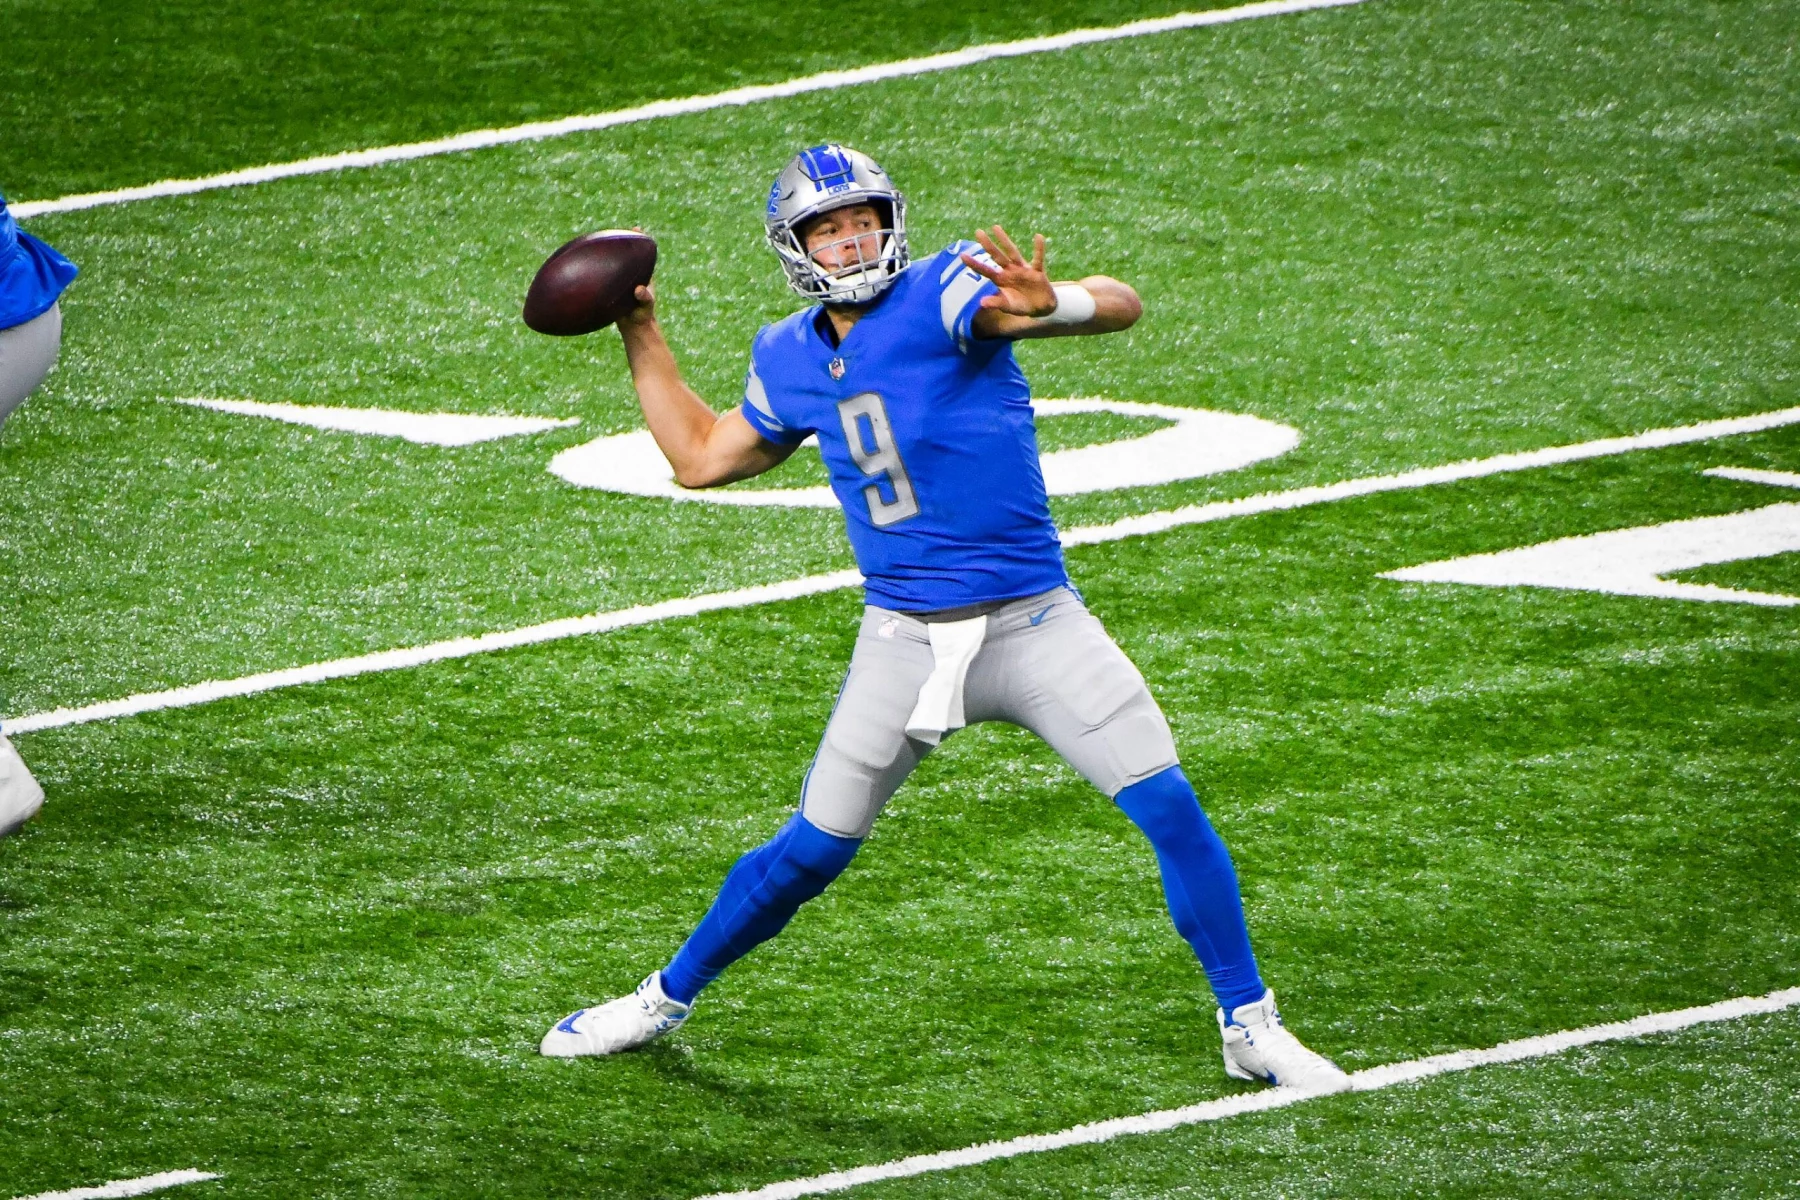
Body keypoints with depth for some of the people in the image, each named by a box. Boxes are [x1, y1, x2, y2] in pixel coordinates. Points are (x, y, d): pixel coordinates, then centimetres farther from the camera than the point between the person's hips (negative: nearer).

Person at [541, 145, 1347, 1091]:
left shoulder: (946, 295, -12)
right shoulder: (791, 362, 6)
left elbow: (1122, 306, -27)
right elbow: (700, 458, 24)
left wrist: (1050, 304, -50)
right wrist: (641, 335, 20)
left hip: (1035, 625, -3)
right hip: (903, 643, 3)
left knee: (1170, 807, -11)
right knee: (813, 850, 6)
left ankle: (1251, 1029, 1)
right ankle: (666, 1001, 25)